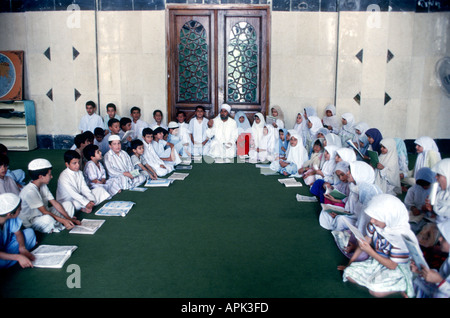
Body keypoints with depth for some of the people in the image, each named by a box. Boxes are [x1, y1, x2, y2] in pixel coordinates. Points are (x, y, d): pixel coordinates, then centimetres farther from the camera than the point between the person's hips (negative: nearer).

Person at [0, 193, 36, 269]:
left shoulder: (12, 217, -19)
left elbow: (18, 233, -4)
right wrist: (18, 257, -38)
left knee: (30, 232, -4)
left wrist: (22, 247, -22)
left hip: (6, 244, 6)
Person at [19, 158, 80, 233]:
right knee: (47, 219, -40)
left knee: (68, 204, 2)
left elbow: (55, 203, 0)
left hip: (45, 215, 9)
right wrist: (63, 220, -27)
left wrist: (69, 218, -8)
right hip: (31, 222, -8)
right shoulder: (29, 191, -26)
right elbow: (44, 211, -27)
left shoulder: (43, 186, 2)